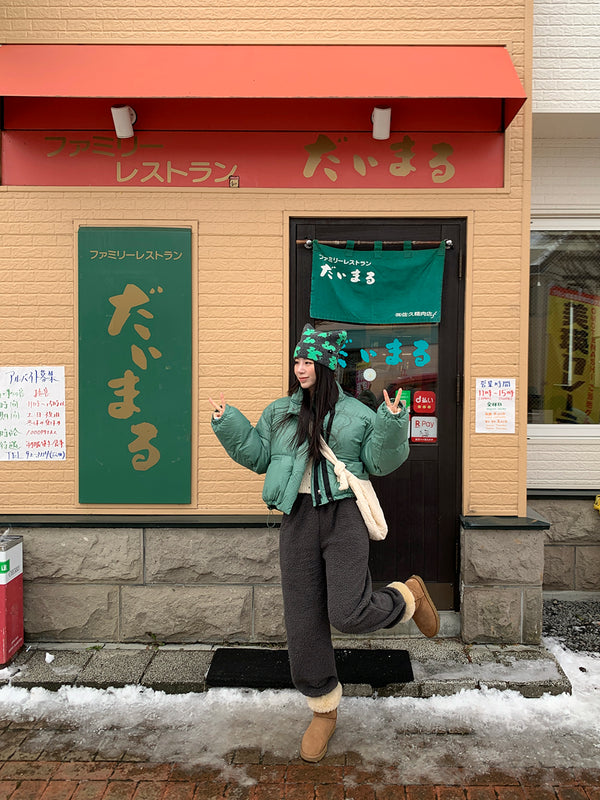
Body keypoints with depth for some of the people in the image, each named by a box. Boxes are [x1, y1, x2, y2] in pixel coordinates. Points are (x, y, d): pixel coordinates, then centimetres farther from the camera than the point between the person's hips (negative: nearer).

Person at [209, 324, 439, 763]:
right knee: (304, 625, 7)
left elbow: (379, 462, 2)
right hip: (298, 519, 3)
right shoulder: (279, 413, 14)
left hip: (343, 516, -3)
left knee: (349, 615, -16)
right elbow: (258, 455, 15)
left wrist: (391, 423, -12)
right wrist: (228, 423, 5)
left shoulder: (356, 414, 5)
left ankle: (408, 595, 18)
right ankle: (324, 710, 29)